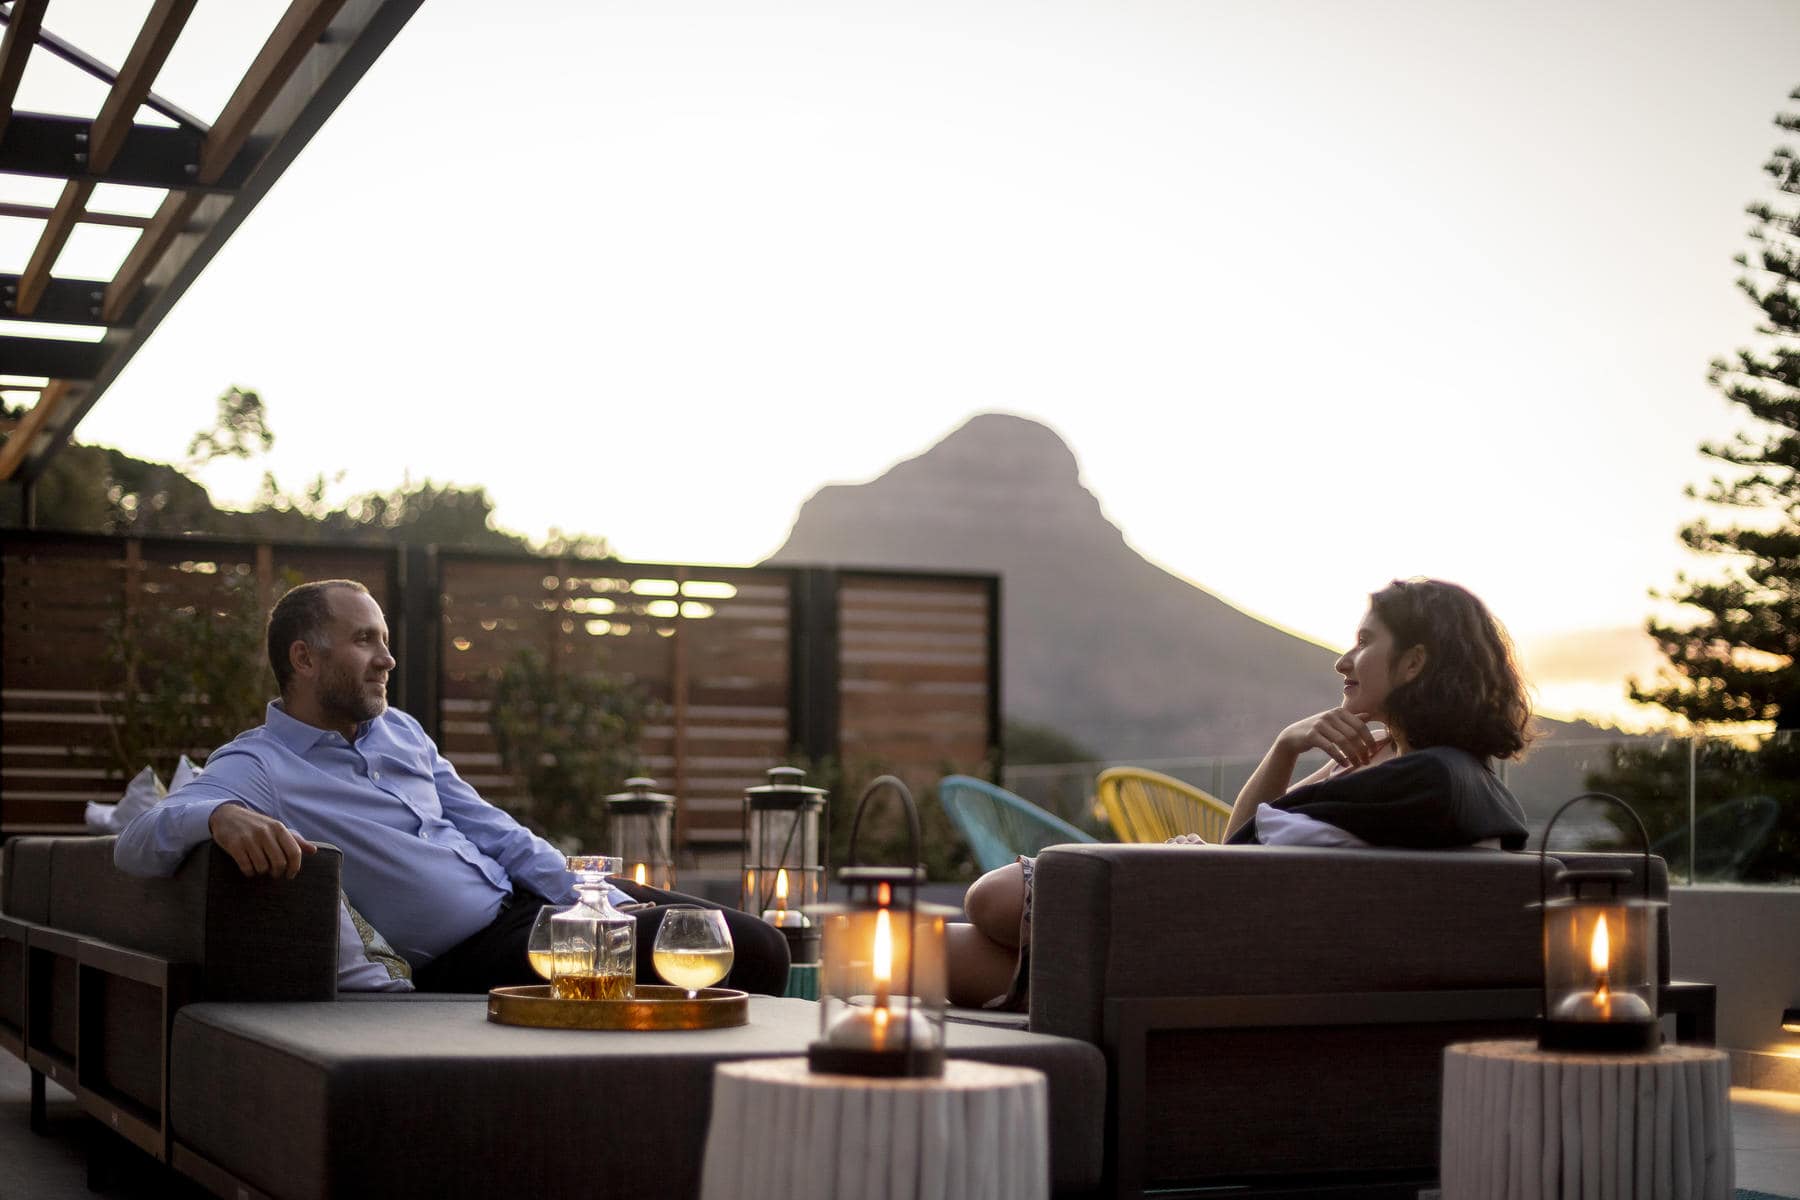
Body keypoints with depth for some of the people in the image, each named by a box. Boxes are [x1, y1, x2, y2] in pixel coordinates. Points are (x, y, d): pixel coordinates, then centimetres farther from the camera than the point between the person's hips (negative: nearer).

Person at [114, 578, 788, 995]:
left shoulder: (400, 732, 17)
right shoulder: (257, 768, -6)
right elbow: (137, 844, -21)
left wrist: (608, 907, 4)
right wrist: (219, 816, -45)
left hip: (538, 893, 8)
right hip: (473, 959, -8)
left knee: (757, 948, -3)